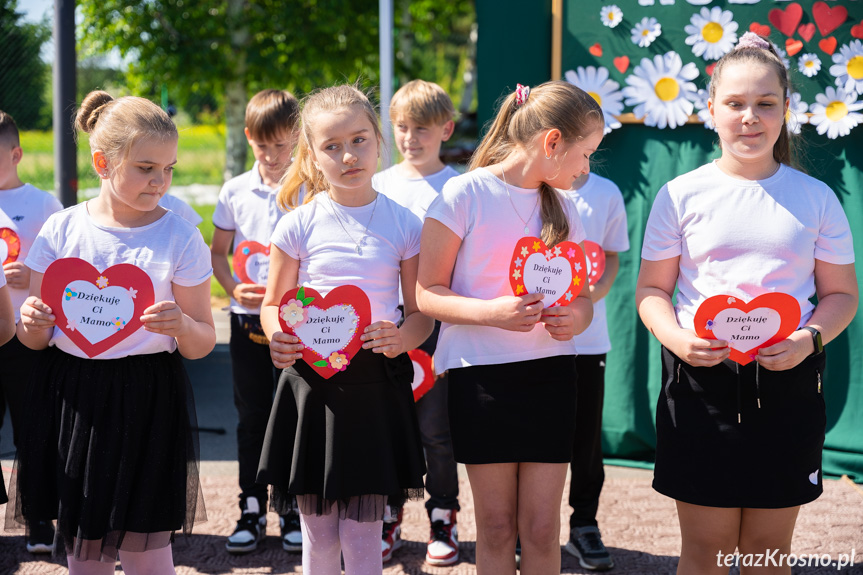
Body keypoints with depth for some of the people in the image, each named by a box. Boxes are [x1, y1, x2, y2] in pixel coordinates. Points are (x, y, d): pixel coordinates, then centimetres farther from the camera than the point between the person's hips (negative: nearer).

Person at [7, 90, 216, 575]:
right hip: (71, 401, 2)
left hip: (147, 403, -2)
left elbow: (203, 344, 0)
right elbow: (35, 338, 6)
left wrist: (182, 326, -22)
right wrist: (31, 323, -17)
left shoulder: (180, 237, -3)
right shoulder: (62, 230, 1)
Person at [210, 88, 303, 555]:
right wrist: (234, 289, -7)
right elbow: (218, 251, 11)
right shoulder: (235, 191, 4)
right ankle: (252, 511, 18)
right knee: (251, 416, 9)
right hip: (247, 320, 2)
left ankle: (293, 510, 15)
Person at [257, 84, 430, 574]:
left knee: (362, 535, 1)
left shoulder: (404, 224, 1)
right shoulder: (300, 225, 0)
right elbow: (273, 305, 9)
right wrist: (278, 337, -13)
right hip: (312, 381, 0)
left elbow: (422, 314, 5)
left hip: (377, 383, 0)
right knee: (318, 535, 8)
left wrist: (402, 338, -16)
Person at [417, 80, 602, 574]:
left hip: (550, 372, 4)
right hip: (481, 375, -4)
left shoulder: (562, 206, 11)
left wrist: (577, 317, -10)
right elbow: (428, 293, -8)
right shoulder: (465, 194, -7)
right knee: (496, 526, 5)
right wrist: (490, 312, -25)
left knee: (542, 527, 2)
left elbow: (582, 294, 14)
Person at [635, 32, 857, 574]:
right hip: (701, 381, -1)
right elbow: (652, 289, 6)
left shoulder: (815, 198, 6)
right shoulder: (682, 194, 3)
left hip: (786, 384, 1)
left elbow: (842, 293, 9)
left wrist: (810, 338, -11)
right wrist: (675, 336, -15)